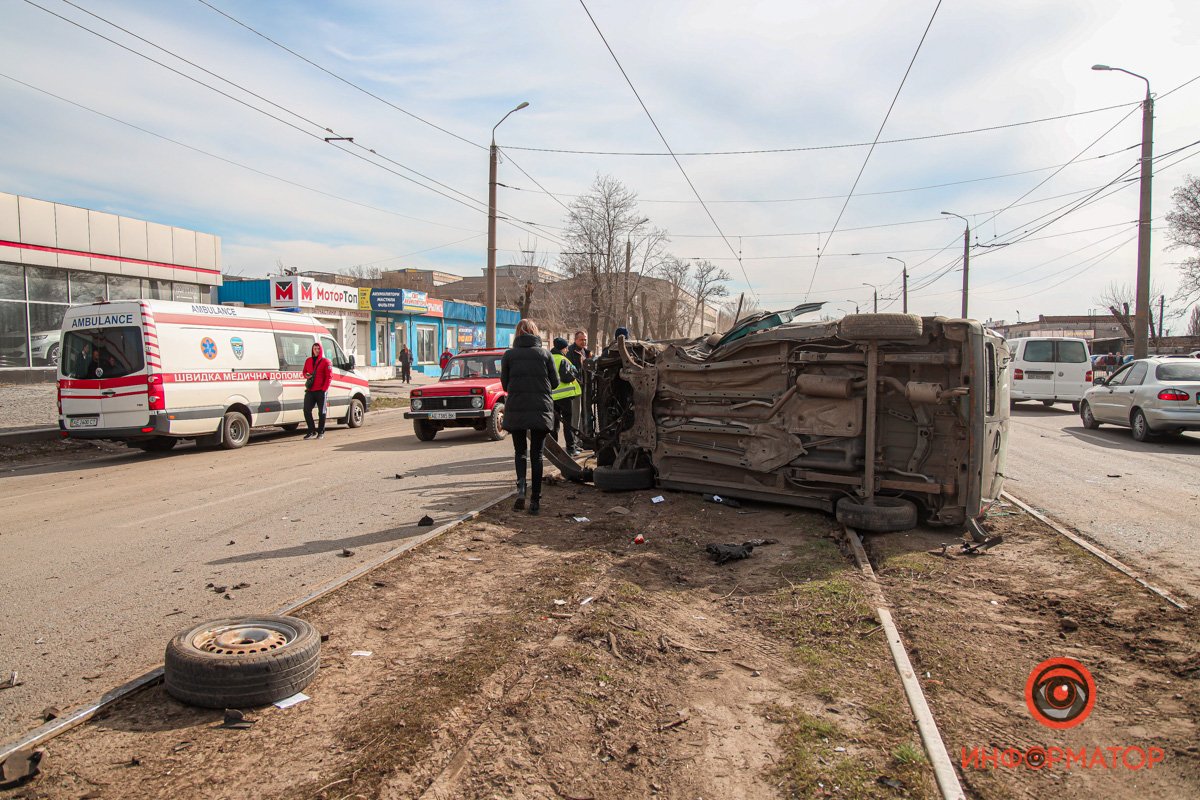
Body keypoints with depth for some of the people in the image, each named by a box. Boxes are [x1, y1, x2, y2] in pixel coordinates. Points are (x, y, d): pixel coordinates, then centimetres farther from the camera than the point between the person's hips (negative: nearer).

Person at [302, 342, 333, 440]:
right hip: (310, 391, 5)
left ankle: (321, 432, 12)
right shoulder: (308, 360, 15)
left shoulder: (325, 361, -1)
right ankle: (311, 431, 10)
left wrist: (324, 388, -12)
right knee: (306, 410, -1)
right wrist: (306, 376, 0)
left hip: (321, 391, -5)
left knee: (322, 411, 2)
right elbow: (304, 372, 25)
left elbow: (329, 376, -5)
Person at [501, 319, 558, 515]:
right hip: (541, 410, 0)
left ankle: (521, 487, -8)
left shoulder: (509, 355, 1)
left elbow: (505, 384, 5)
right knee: (536, 453, 9)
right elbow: (555, 382, 5)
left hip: (516, 410, 0)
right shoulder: (544, 353, 2)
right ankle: (535, 500, 8)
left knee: (520, 451, 15)